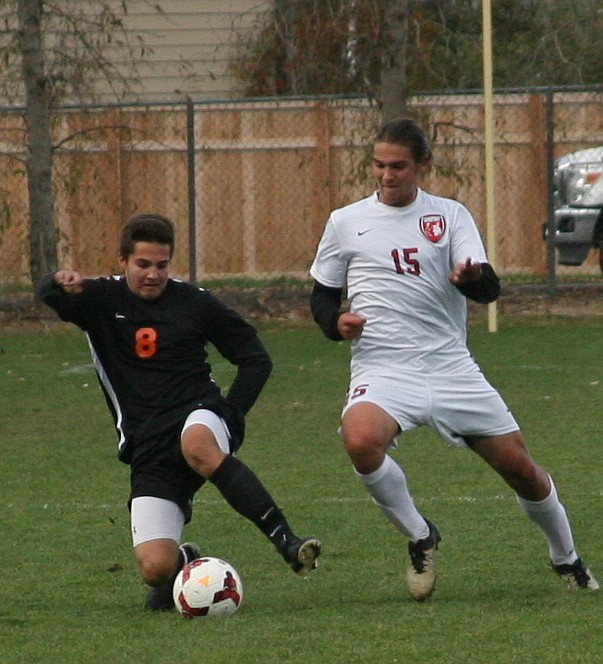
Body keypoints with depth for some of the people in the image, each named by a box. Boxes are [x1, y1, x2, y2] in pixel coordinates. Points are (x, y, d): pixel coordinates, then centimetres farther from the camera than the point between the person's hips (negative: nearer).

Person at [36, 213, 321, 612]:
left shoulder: (194, 302, 7)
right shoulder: (102, 300, 9)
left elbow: (255, 358, 12)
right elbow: (48, 296, -7)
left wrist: (232, 415, -2)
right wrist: (60, 282, -31)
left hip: (200, 416, -2)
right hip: (147, 450, 2)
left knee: (197, 444, -42)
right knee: (155, 568, -16)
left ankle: (286, 540, -44)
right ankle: (184, 561, 24)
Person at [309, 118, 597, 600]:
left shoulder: (451, 216, 7)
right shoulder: (346, 222, 8)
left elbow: (490, 289, -4)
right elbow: (322, 295, 16)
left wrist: (471, 277, -28)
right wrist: (336, 321, -7)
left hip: (451, 368, 1)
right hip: (383, 371, -1)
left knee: (521, 468, 3)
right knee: (360, 440, -33)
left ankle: (566, 558, 32)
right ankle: (419, 537, -10)